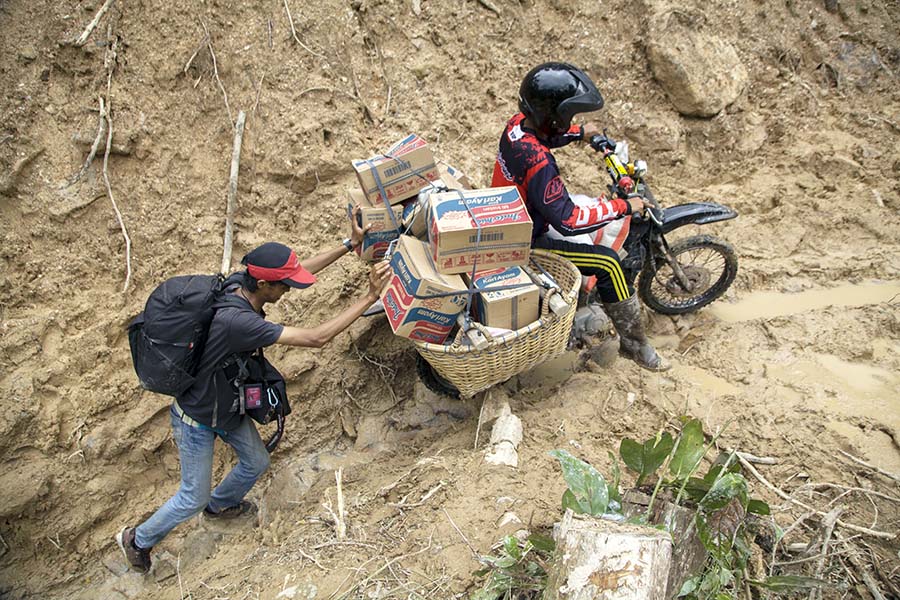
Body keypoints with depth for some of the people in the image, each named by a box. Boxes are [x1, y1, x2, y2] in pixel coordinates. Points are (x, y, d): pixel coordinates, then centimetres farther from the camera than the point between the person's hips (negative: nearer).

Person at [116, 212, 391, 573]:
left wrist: (349, 244, -7)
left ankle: (220, 505, 55)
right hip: (198, 421, -8)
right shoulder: (237, 321, -42)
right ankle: (137, 540, 39)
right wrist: (370, 296, -40)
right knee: (194, 497, 11)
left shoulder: (238, 283, -18)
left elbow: (303, 269, -4)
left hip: (229, 406, 8)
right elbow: (317, 338, -42)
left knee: (256, 462, 24)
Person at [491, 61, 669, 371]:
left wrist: (578, 133, 24)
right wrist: (623, 206, -26)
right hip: (525, 243, -10)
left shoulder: (518, 123, -7)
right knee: (607, 263, -11)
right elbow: (568, 221, -34)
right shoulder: (538, 163, -36)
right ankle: (633, 343, 6)